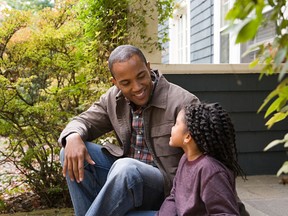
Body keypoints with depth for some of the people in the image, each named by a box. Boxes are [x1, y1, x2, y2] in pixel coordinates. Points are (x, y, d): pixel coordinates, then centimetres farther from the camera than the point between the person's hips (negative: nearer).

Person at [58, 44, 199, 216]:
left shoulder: (183, 103, -15)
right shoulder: (114, 98, 3)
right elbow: (84, 121, 7)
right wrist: (73, 137, -19)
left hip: (166, 186, -5)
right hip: (125, 174, 6)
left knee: (126, 168, -37)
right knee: (73, 153, -12)